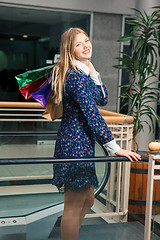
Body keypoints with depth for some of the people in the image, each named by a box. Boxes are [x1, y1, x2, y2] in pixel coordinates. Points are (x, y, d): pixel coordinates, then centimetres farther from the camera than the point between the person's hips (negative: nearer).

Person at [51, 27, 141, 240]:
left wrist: (93, 73, 1)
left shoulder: (83, 72, 14)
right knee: (74, 207, -1)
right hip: (76, 144, -10)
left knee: (87, 200, 21)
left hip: (80, 142, 10)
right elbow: (92, 114, -23)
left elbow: (103, 99, 12)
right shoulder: (76, 75, -17)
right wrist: (115, 148, -24)